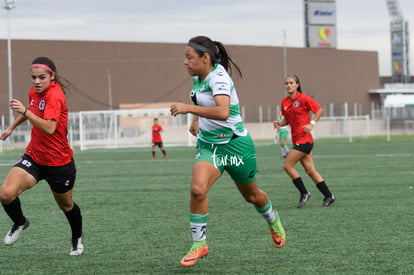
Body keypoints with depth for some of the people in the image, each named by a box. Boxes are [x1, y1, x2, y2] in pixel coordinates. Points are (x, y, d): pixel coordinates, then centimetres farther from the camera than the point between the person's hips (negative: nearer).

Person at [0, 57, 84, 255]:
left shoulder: (54, 95, -23)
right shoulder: (34, 92, -1)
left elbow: (49, 128, -38)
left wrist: (25, 111, -43)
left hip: (59, 162, -5)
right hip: (34, 157, 5)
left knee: (66, 206, 16)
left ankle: (77, 238, 46)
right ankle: (20, 223, 14)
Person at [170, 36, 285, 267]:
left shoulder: (218, 77, -25)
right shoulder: (198, 77, 0)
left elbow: (223, 112, -43)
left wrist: (189, 108, -40)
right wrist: (196, 119, 12)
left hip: (235, 144, -6)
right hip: (208, 145, 6)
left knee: (252, 195, 16)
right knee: (197, 189, -20)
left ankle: (274, 223, 48)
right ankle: (199, 244, -9)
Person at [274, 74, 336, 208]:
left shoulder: (304, 98, -10)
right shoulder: (284, 102, 10)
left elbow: (319, 109, -5)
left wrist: (312, 123, -17)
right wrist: (280, 124, -1)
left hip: (304, 138, -7)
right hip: (297, 140, 7)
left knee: (287, 165, -10)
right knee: (310, 170, 8)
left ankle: (304, 193, -1)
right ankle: (328, 196, 14)